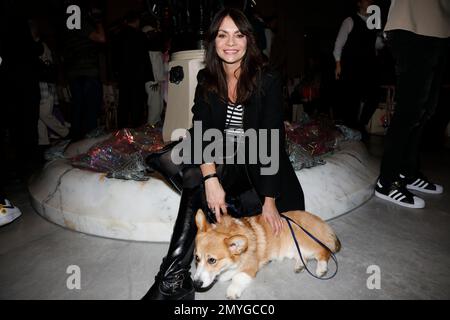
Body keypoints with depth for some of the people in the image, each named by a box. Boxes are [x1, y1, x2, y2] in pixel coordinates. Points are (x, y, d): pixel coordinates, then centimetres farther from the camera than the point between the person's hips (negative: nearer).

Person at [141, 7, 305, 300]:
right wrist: (210, 177, -32)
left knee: (197, 188, -31)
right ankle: (229, 208, -15)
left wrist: (270, 201, -21)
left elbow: (273, 141, -16)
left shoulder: (268, 80, -12)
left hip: (255, 165, -4)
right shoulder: (207, 79, -1)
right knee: (167, 159, -22)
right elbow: (201, 129, -14)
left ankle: (174, 280, -21)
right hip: (220, 158, 5)